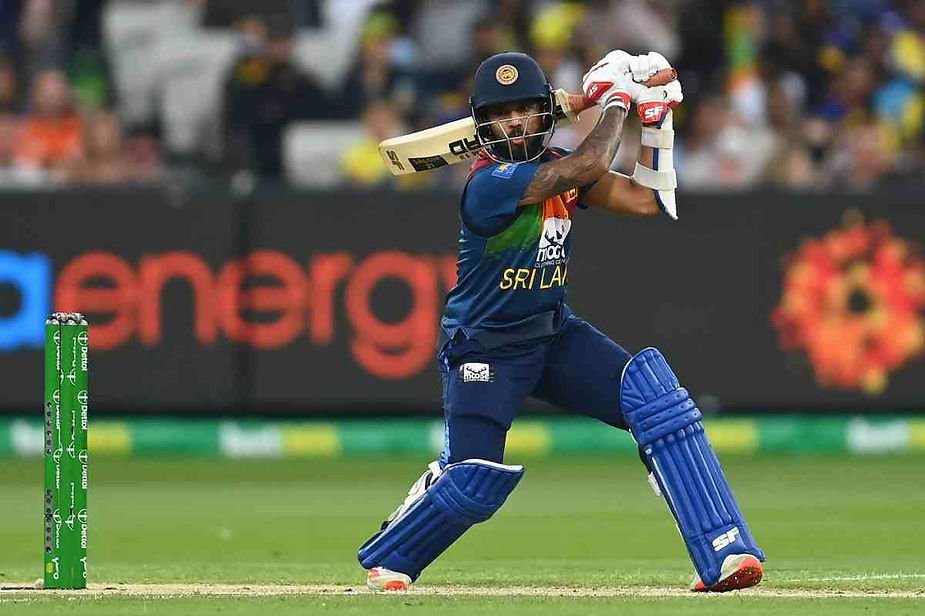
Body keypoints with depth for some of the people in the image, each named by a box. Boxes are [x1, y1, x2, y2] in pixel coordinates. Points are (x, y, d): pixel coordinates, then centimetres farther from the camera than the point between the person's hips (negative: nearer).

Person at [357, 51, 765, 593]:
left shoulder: (558, 168, 1)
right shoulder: (489, 184, -23)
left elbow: (649, 200, 3)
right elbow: (590, 167, -31)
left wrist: (657, 121, -4)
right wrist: (617, 98, -17)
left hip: (555, 335, 6)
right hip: (484, 350, -6)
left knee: (652, 389, -17)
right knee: (476, 481, -18)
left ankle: (721, 554, -22)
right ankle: (385, 560, 16)